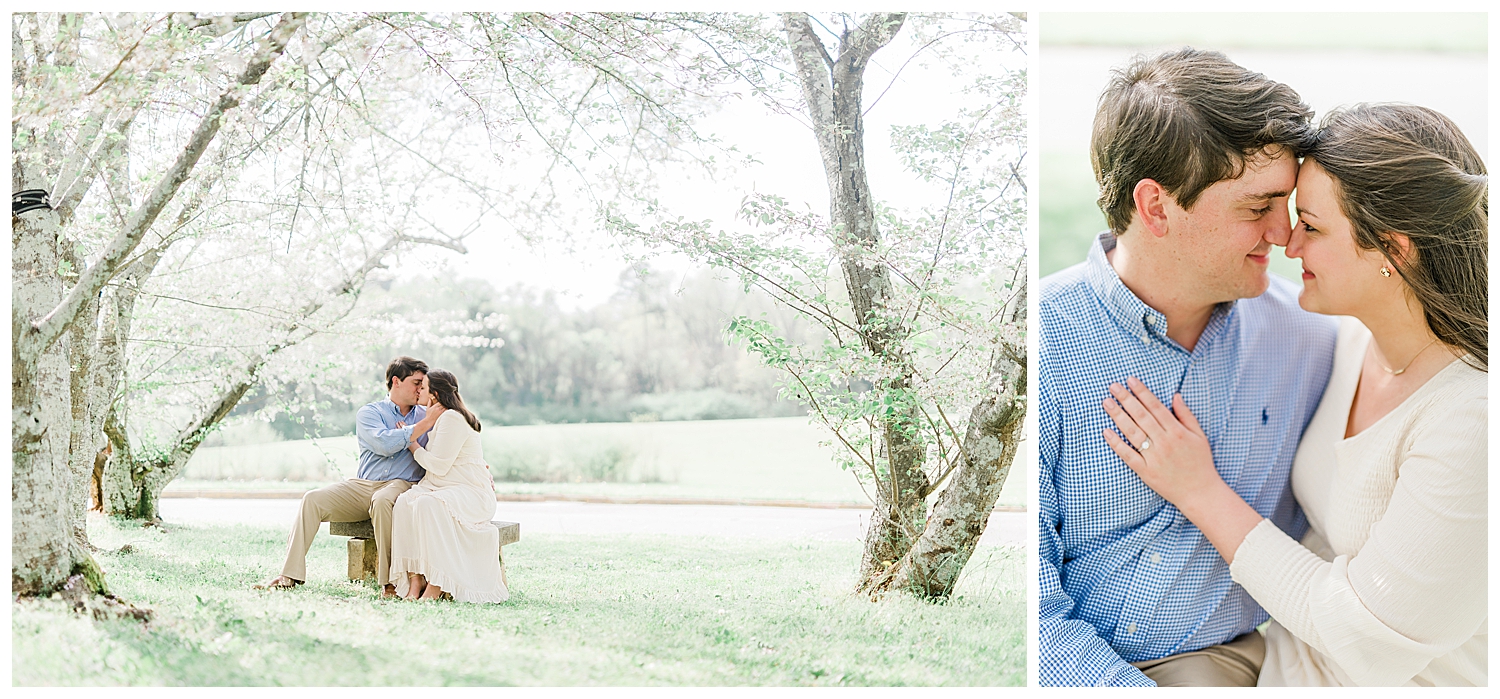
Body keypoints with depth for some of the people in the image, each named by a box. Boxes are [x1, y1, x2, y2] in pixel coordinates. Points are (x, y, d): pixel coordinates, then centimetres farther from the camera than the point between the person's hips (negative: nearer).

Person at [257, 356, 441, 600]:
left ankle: (389, 582, -34)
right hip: (362, 486, 2)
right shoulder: (369, 413, 10)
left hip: (402, 486, -2)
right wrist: (425, 424, -11)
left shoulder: (425, 416, 15)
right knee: (313, 499, -19)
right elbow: (384, 444, -11)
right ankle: (291, 575, -16)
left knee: (382, 501, -37)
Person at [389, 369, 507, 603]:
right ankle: (414, 580, -29)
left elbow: (438, 465, -14)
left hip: (471, 495, -9)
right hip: (442, 491, 9)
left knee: (427, 505, -36)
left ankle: (435, 586, -35)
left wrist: (412, 441, 0)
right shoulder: (441, 419, 21)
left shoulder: (452, 418, -10)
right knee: (405, 502, -21)